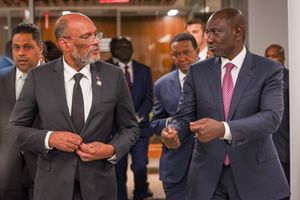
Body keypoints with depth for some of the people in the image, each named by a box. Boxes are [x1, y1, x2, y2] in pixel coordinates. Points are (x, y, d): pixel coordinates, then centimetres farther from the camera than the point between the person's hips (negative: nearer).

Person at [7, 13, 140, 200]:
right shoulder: (39, 77, -5)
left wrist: (112, 150, -15)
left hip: (100, 184, 1)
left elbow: (130, 127, 4)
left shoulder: (114, 75, -4)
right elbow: (16, 127, 1)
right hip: (53, 184, -1)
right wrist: (49, 138, -15)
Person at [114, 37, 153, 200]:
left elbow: (149, 98, 4)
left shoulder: (144, 70, 9)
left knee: (140, 166, -6)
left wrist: (139, 116, -11)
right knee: (119, 170, 2)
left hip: (140, 126, 1)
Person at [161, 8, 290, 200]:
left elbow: (272, 117, -18)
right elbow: (184, 117, 4)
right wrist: (174, 134, -20)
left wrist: (223, 129, -31)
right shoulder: (198, 71, 4)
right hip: (208, 176, 2)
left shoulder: (269, 70, -5)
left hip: (254, 175, -2)